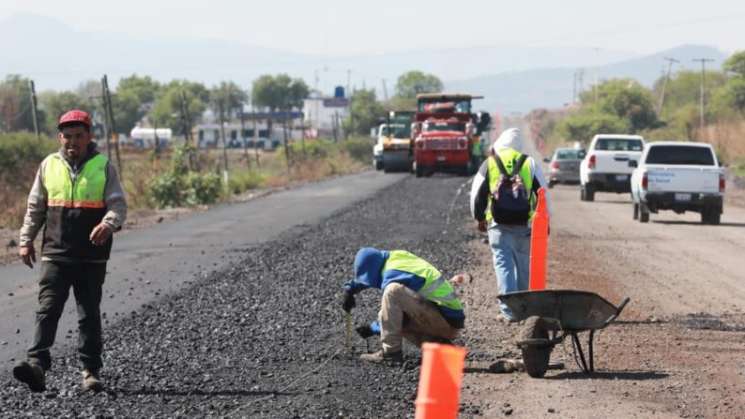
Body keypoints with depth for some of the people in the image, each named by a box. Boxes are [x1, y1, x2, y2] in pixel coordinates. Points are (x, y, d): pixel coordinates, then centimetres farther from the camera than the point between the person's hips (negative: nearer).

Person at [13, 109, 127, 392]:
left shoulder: (103, 167, 2)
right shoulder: (49, 166, 8)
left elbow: (118, 204, -4)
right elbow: (35, 208, 14)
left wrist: (108, 224, -25)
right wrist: (26, 240, 8)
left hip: (92, 256, -1)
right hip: (55, 254, 1)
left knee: (89, 313, 6)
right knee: (47, 309, -10)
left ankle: (90, 371, 12)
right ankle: (37, 364, -18)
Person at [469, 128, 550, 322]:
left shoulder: (489, 163, 4)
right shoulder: (529, 163, 5)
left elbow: (477, 194, 7)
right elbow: (542, 192, 7)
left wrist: (479, 217, 22)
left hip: (499, 225, -1)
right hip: (524, 225, 1)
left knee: (504, 264, -1)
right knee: (523, 265, 16)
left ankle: (509, 309, -11)